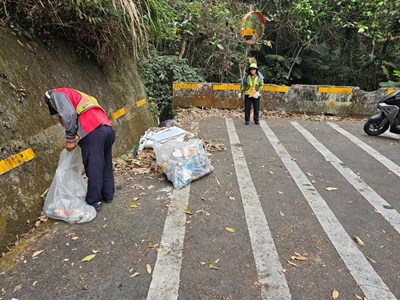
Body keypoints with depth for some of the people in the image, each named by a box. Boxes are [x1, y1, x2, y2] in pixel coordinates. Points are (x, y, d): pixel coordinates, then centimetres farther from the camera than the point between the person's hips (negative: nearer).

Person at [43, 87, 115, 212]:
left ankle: (94, 202, 14)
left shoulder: (57, 94, 13)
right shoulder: (77, 96, 38)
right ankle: (108, 195, 31)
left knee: (93, 169, 2)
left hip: (93, 132, -8)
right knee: (106, 165, 18)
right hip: (108, 129, 9)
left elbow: (69, 114, -7)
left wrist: (70, 139, -3)